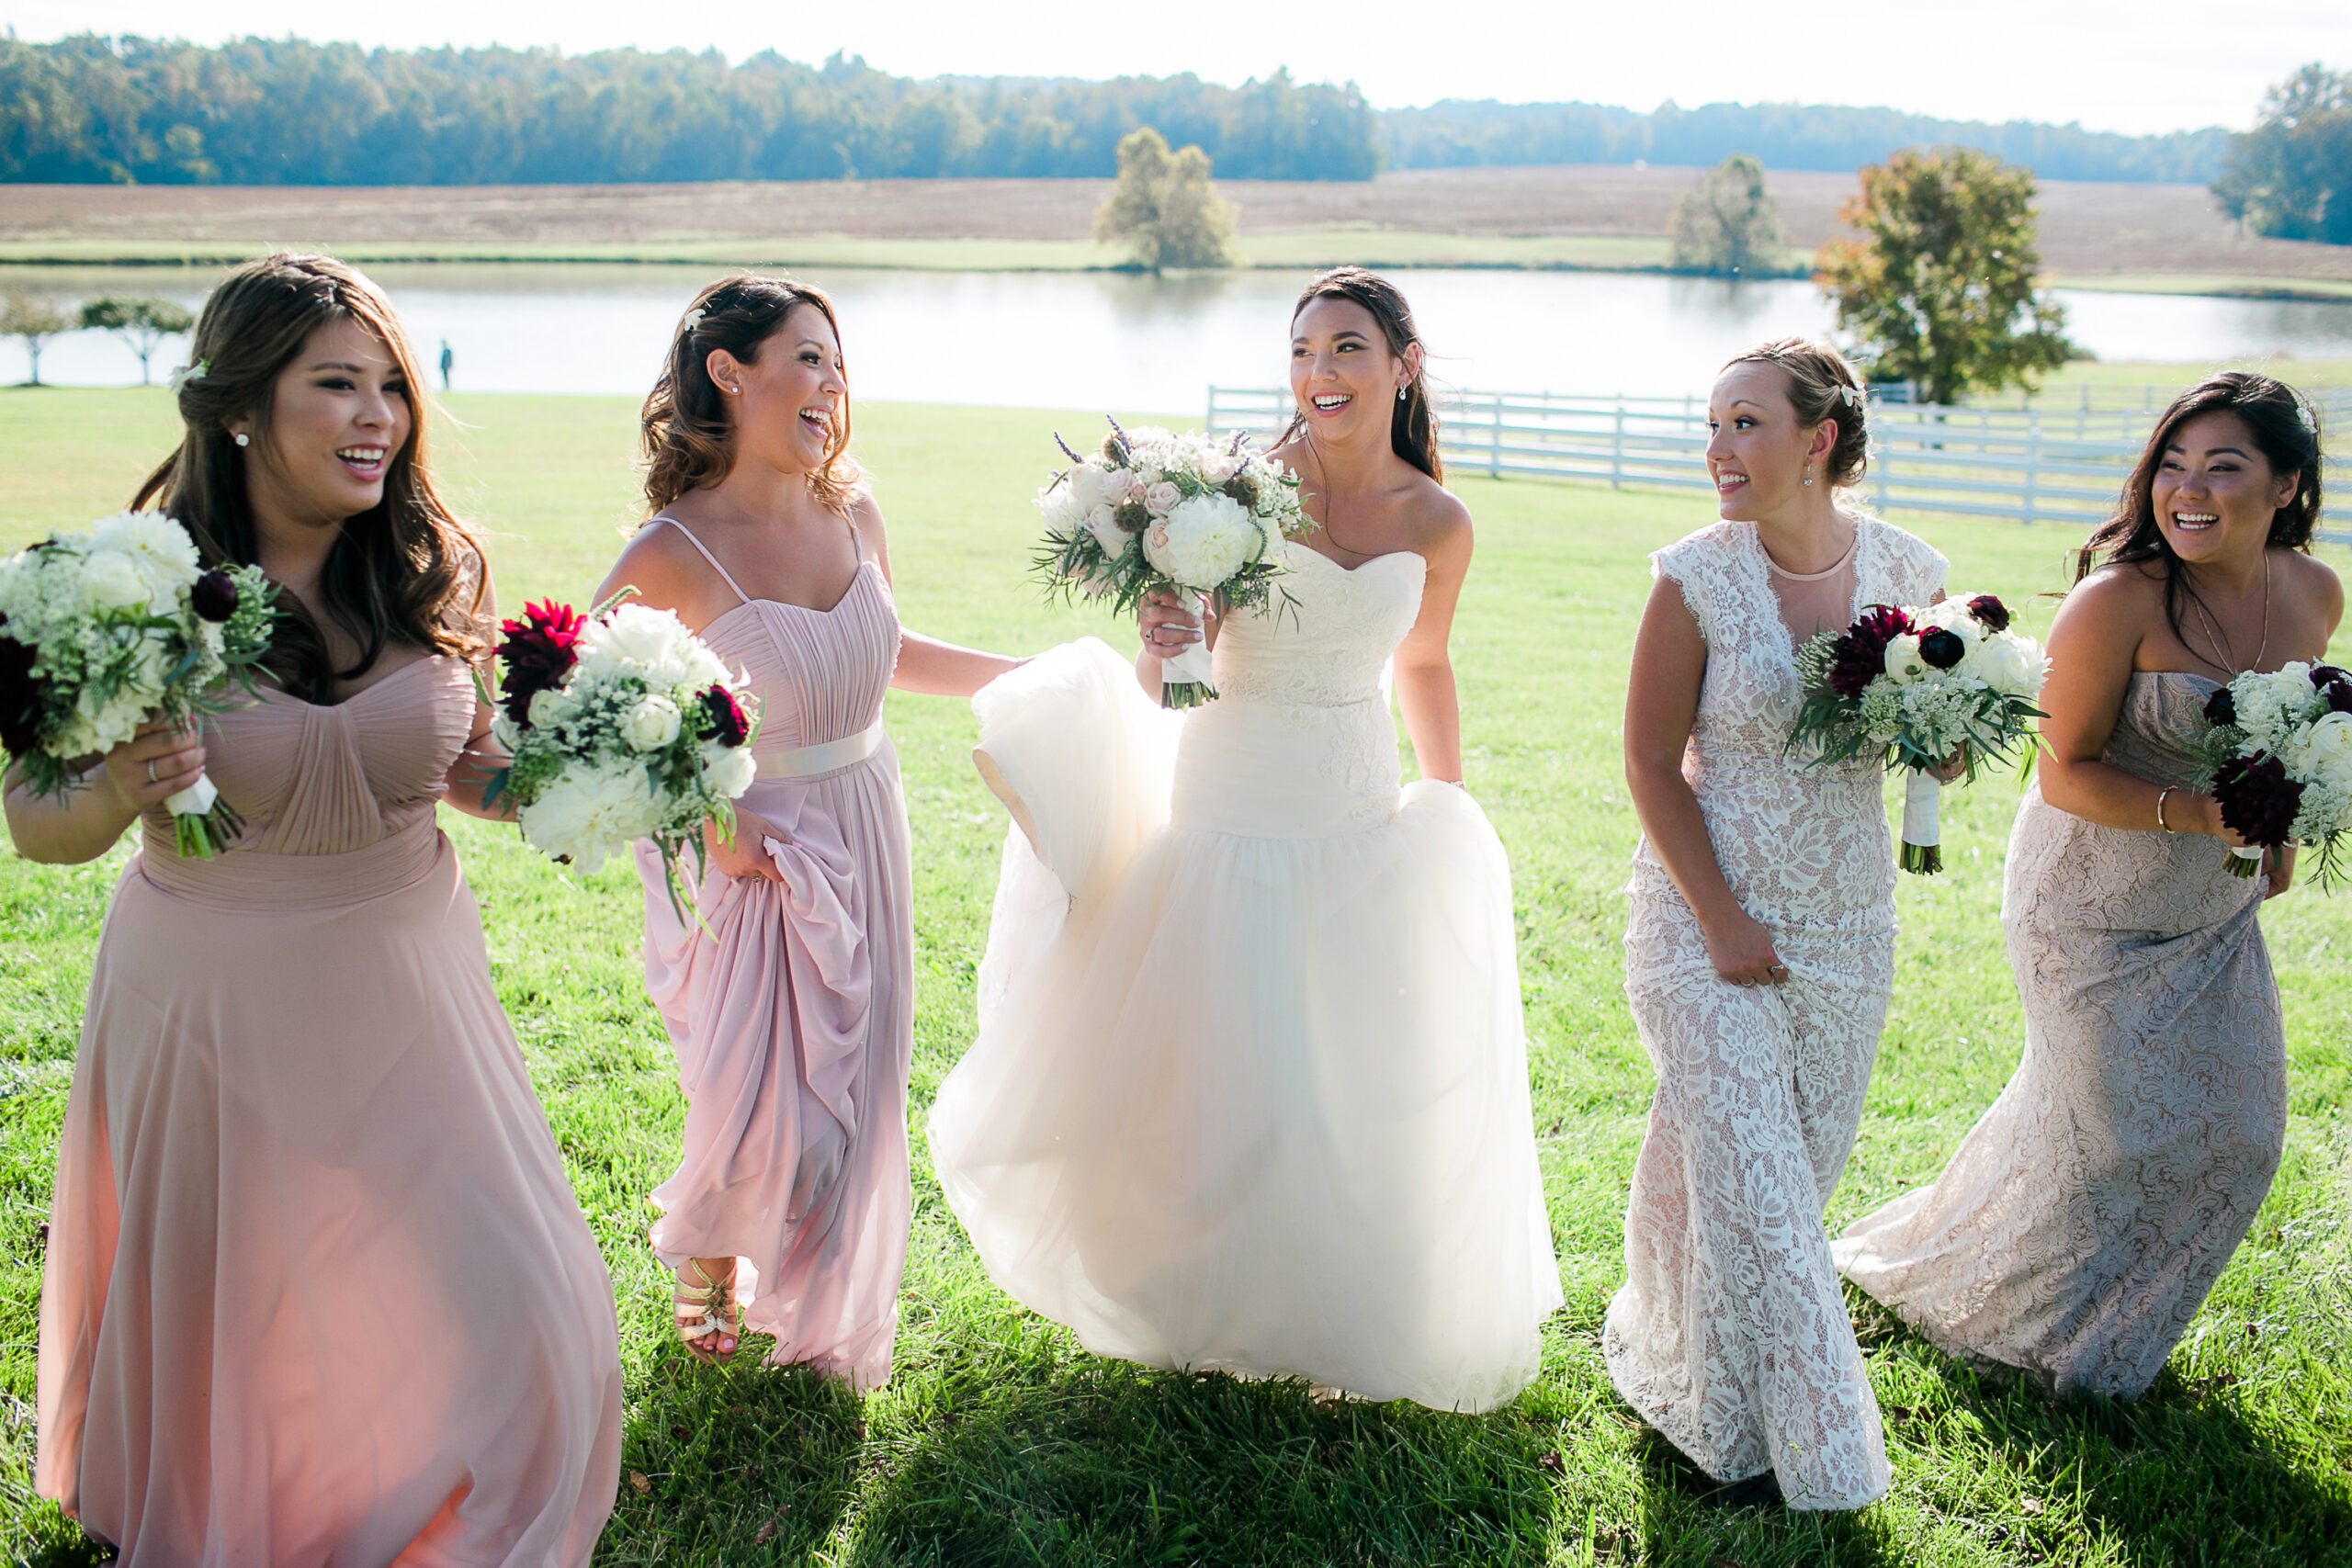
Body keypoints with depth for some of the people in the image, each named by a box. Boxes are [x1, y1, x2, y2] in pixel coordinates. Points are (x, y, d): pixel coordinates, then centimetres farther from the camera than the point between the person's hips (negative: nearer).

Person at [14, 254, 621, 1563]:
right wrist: (118, 796, -27)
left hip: (408, 986, 3)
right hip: (218, 1001, -3)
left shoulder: (434, 574, -4)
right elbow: (34, 821, -6)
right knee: (226, 1335, 14)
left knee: (495, 1309, 8)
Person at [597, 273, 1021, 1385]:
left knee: (850, 1094, 13)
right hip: (747, 854, -5)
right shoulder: (672, 555, -20)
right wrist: (705, 824, -18)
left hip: (859, 837, 5)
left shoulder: (853, 515, -2)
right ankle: (708, 1258, 39)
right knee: (758, 1108, 3)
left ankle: (819, 1303, 39)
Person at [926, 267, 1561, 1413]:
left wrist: (1449, 807, 20)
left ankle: (1346, 1312, 34)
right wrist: (1154, 654, -32)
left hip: (1364, 824, 3)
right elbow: (1155, 685, -9)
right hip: (1234, 815, -3)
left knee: (1370, 1085, 9)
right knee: (1223, 1087, 5)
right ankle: (1215, 1307, 32)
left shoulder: (1437, 524, -1)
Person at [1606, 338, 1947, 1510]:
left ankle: (1671, 1352, 40)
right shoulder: (1697, 579, -14)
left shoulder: (1910, 574, -4)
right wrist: (1723, 922, -13)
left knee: (1801, 1156, 15)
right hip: (1710, 912, -4)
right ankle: (1754, 1425, 22)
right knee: (1741, 1163, 1)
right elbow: (1651, 763, -10)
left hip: (1846, 921, 4)